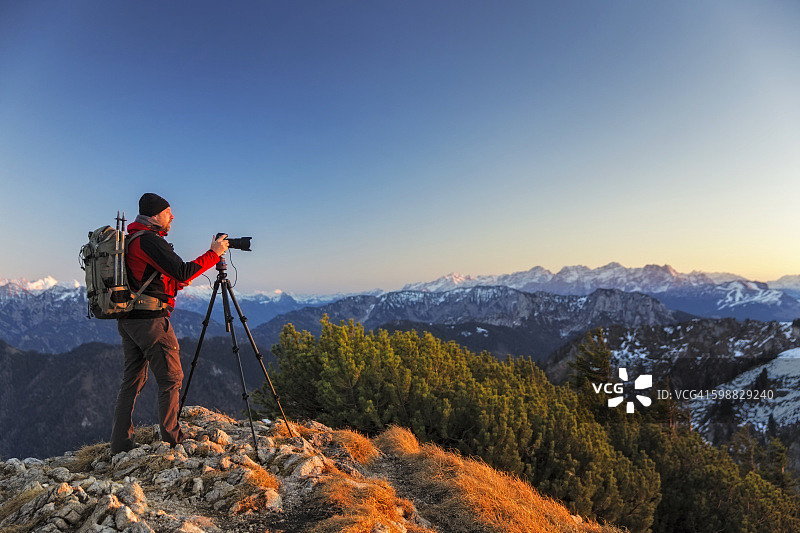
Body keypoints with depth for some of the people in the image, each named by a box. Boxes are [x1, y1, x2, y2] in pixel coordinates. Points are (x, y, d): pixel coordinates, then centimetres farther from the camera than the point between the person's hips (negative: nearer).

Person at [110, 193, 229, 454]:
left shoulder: (131, 239, 18)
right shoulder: (149, 240, -13)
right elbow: (182, 273, -21)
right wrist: (213, 254, -14)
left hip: (127, 319, 10)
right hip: (150, 318, -10)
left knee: (132, 380, 13)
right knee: (171, 378, -1)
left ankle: (120, 444, 19)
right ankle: (173, 440, 6)